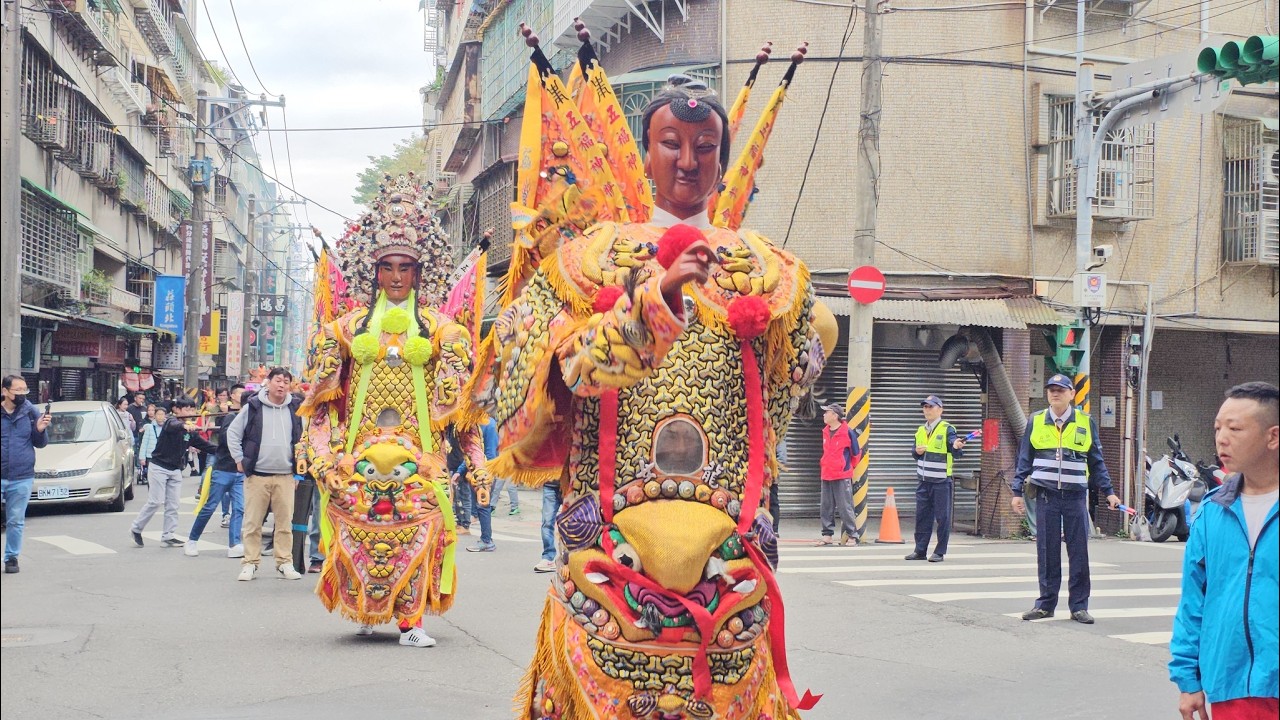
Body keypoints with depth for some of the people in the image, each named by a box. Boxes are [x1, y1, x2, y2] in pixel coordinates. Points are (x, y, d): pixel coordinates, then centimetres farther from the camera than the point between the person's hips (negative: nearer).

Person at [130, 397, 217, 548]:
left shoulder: (190, 431, 6)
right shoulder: (171, 421, -13)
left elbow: (204, 445, 8)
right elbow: (173, 426, -38)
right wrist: (184, 425, -60)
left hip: (175, 470, 6)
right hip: (158, 467, -6)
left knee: (173, 505, 4)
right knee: (156, 501, -7)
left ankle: (168, 536, 10)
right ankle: (136, 528, 9)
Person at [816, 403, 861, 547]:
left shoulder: (847, 432, -11)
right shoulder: (825, 431, 9)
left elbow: (856, 453, -1)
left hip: (842, 477, -6)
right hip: (826, 475, 7)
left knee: (845, 507, -4)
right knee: (826, 507, 8)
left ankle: (852, 536, 3)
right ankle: (827, 535, 14)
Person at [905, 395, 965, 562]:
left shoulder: (947, 429, -7)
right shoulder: (920, 431, 13)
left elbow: (956, 453, -17)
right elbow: (915, 454, 19)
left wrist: (956, 446, -39)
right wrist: (917, 452, -4)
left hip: (941, 481, -6)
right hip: (923, 480, 6)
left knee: (942, 518, -1)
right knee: (922, 516, 8)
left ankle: (940, 552, 4)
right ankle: (920, 550, 15)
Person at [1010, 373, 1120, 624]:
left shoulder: (1086, 423, 6)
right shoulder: (1036, 422, 6)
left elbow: (1097, 461, 10)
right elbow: (1024, 460, 9)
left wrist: (1108, 492, 6)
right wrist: (1017, 491, 4)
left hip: (1075, 496, 0)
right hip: (1046, 496, 0)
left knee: (1079, 552, 0)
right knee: (1047, 552, 4)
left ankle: (1079, 606, 8)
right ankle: (1046, 603, 13)